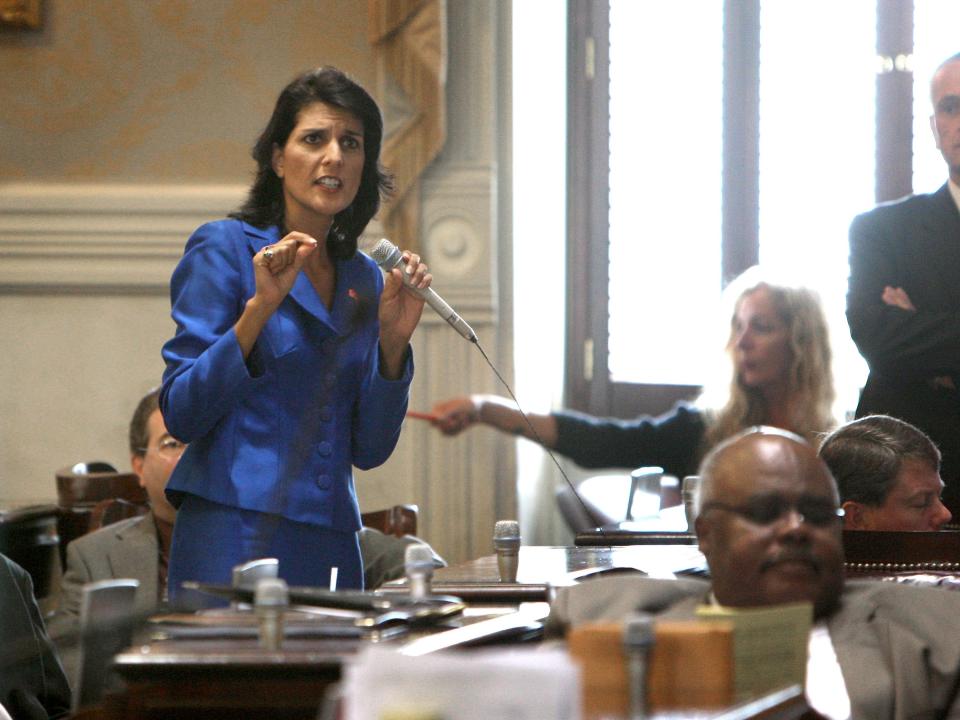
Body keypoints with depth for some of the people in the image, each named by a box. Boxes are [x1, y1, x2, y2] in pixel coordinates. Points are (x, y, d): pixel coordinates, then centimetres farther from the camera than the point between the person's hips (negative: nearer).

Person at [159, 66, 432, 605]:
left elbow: (368, 449, 12)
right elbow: (182, 414, -9)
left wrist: (393, 341, -2)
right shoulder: (226, 249, -2)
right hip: (236, 537, -6)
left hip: (330, 544, 6)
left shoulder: (364, 279, 15)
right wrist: (260, 307, -18)